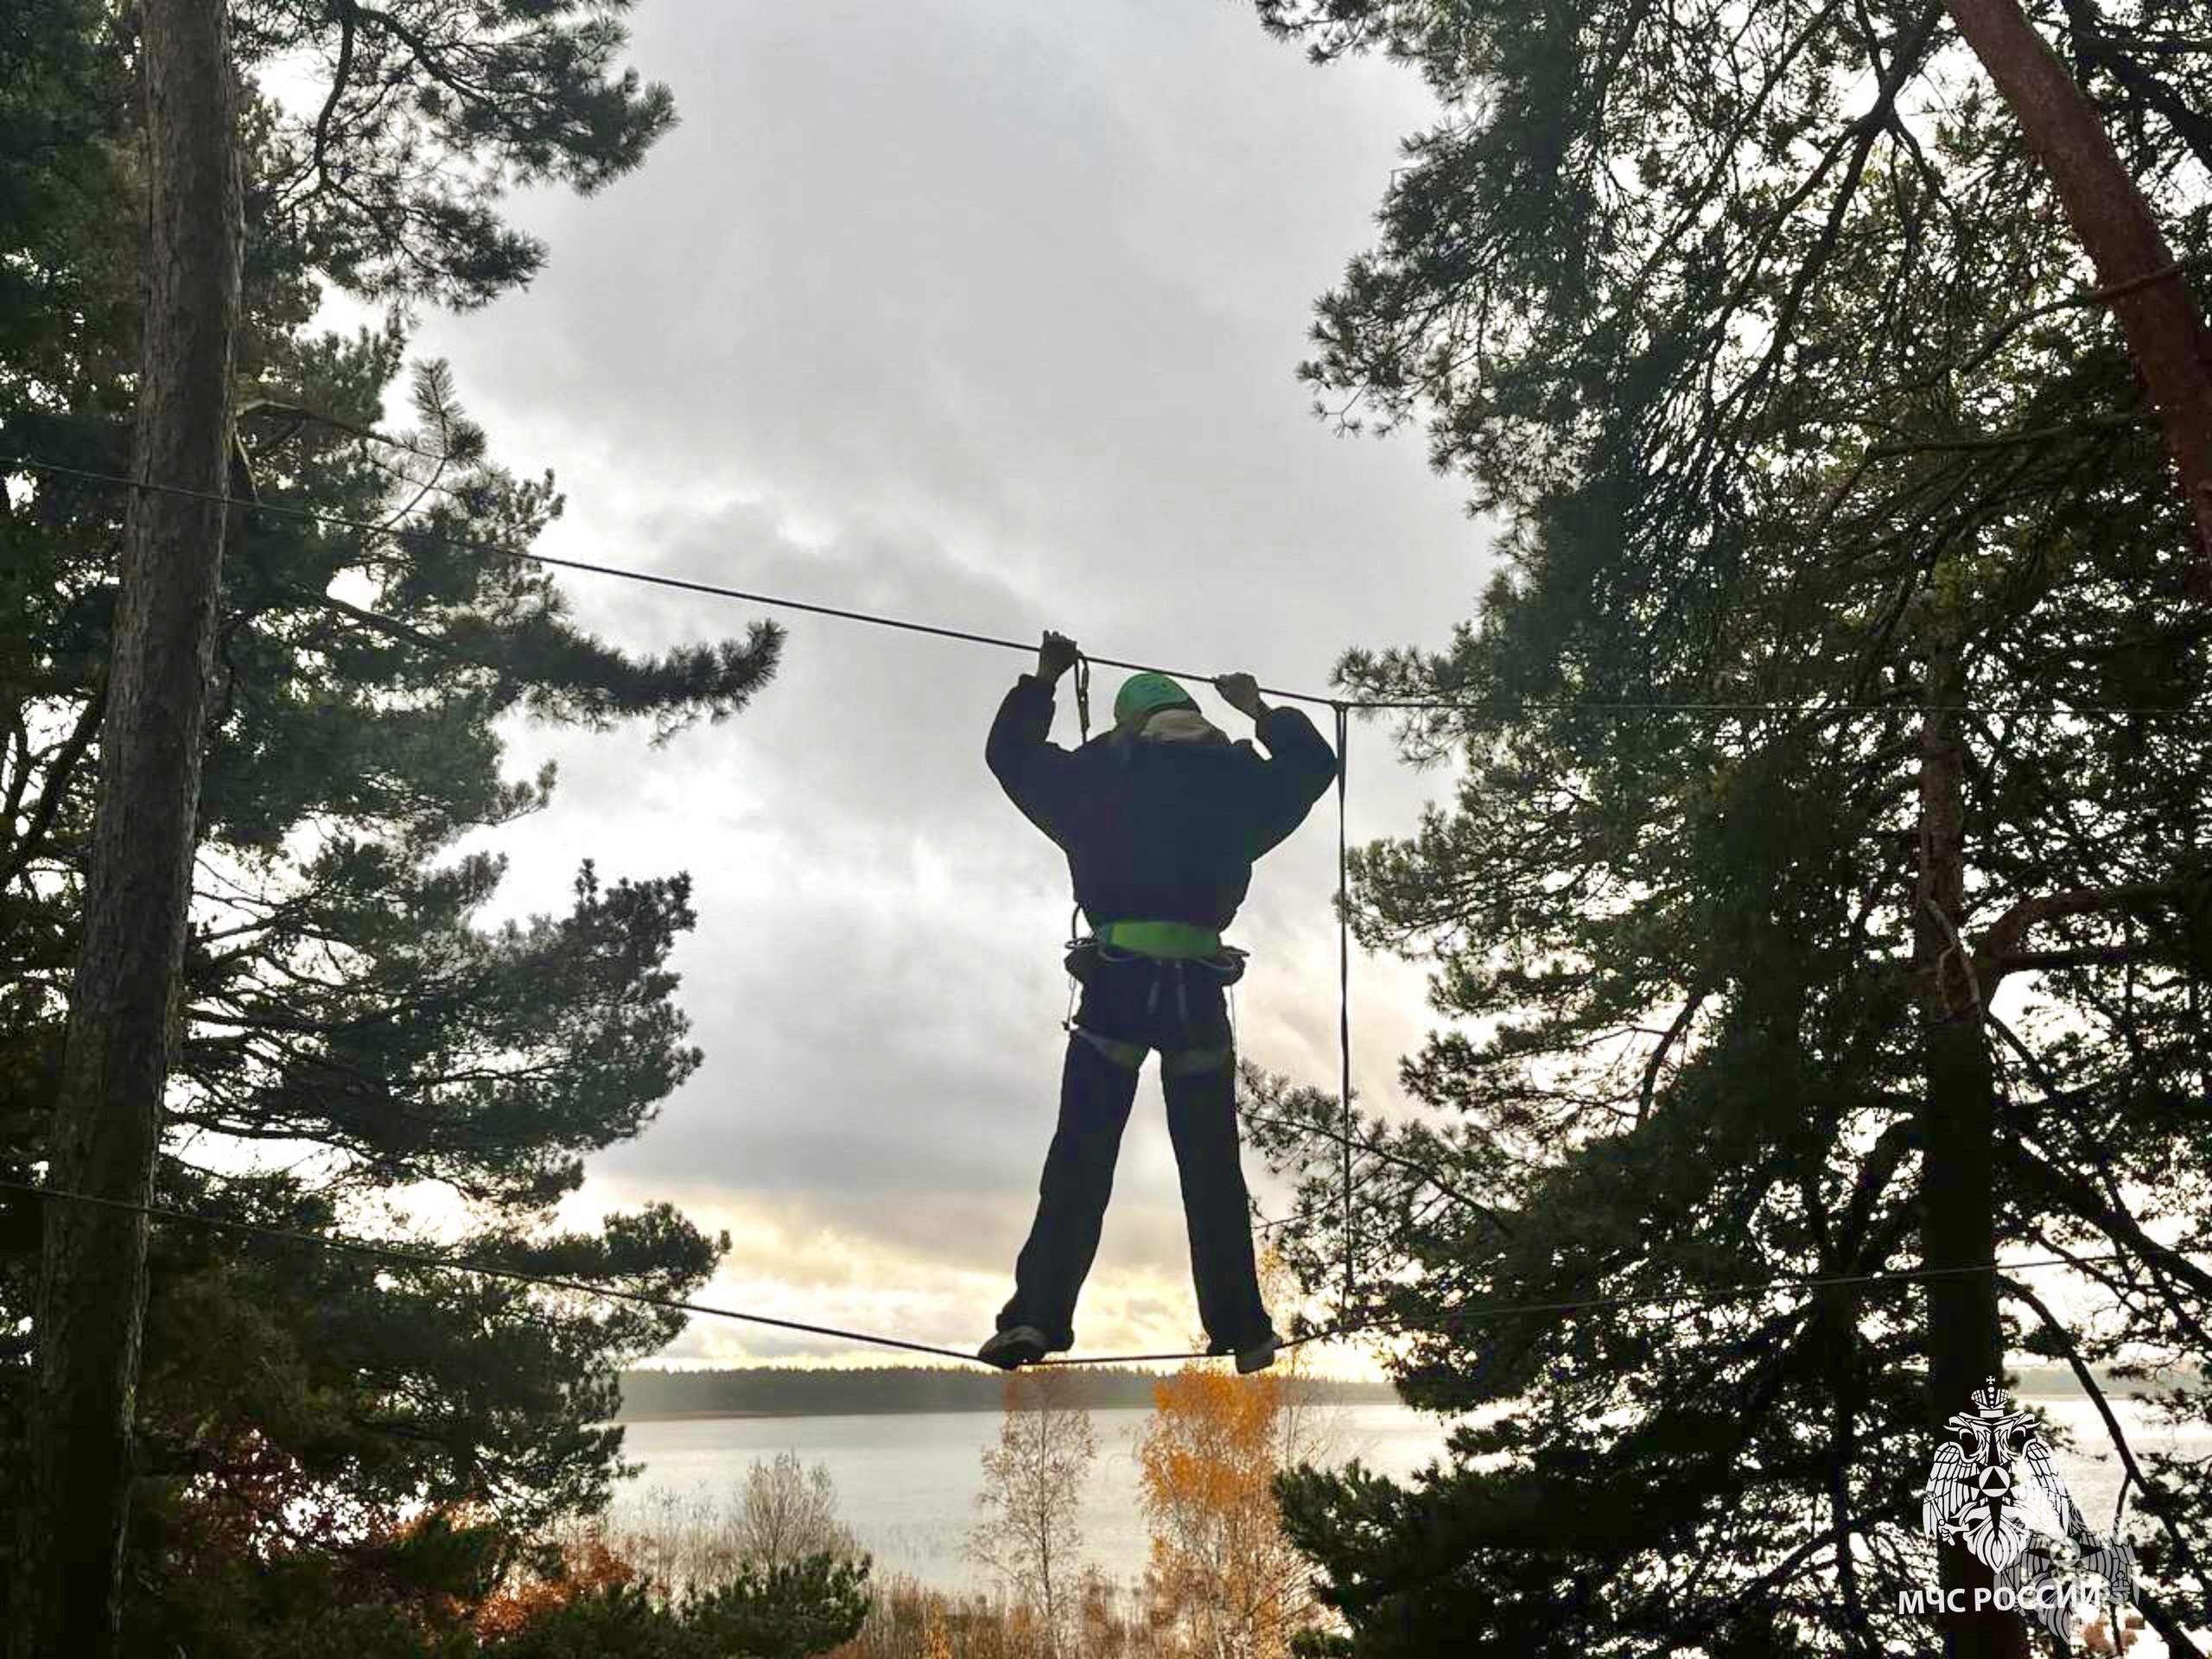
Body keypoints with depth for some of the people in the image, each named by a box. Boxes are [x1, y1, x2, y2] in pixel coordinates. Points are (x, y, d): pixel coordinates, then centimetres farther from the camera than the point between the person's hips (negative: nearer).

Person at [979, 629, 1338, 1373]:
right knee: (1211, 1164, 10)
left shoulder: (1098, 775, 10)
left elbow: (1011, 752, 23)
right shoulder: (1236, 780, 11)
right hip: (1197, 989, 1)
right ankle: (1240, 1326, 13)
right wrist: (1258, 710, 39)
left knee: (1079, 1156, 1)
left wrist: (1044, 678, 33)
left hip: (1115, 982, -1)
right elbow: (1315, 764, 29)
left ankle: (1036, 1314, -10)